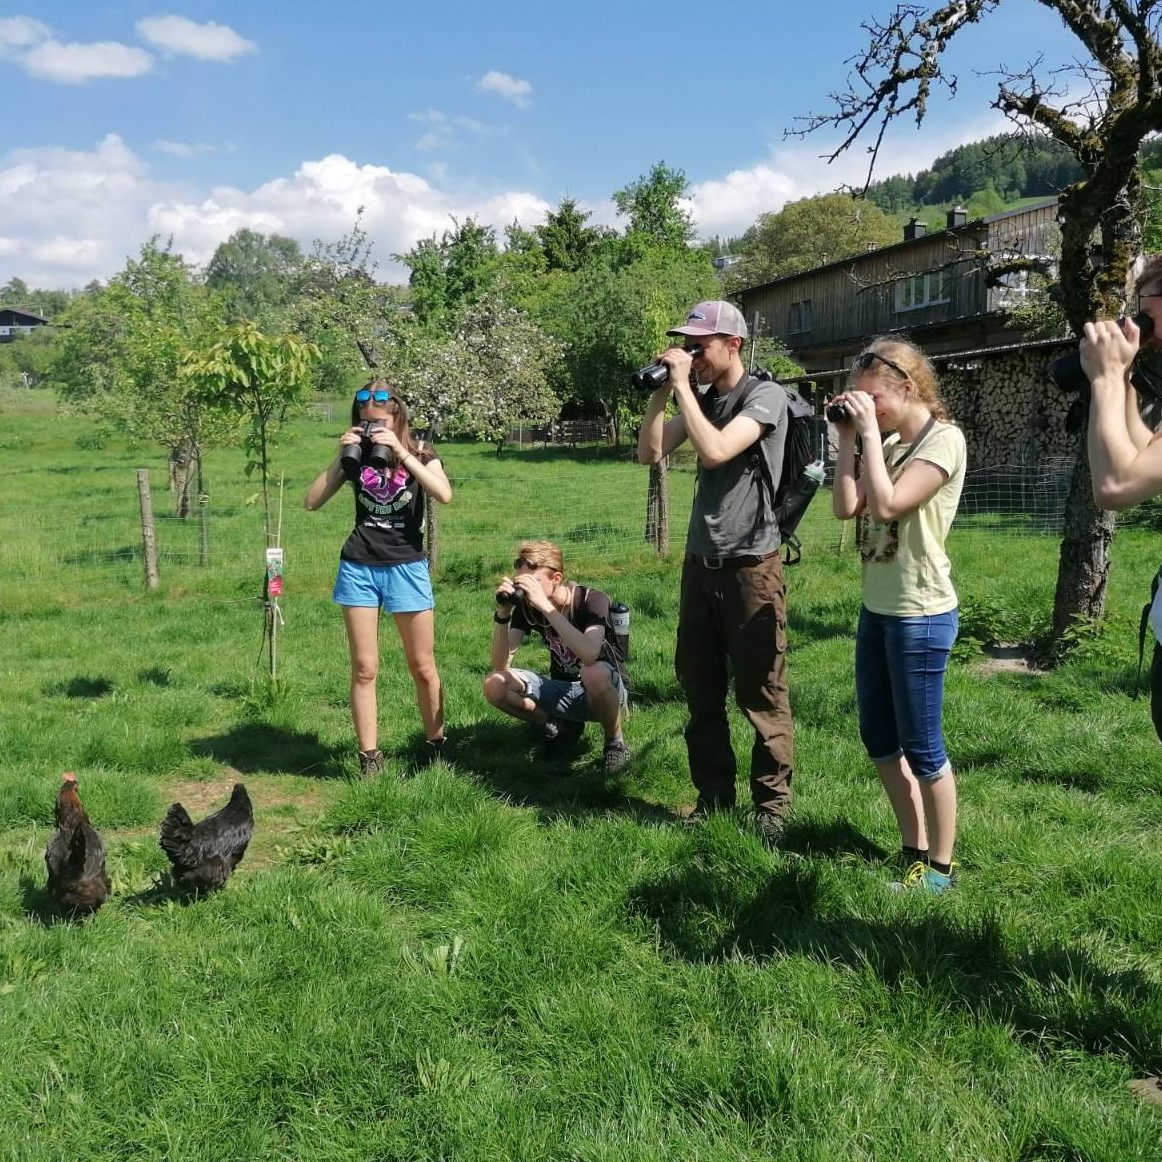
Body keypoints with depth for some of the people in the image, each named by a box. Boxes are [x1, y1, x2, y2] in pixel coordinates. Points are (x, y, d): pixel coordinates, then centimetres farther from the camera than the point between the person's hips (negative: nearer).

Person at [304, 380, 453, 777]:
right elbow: (312, 502, -1)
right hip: (358, 567, 2)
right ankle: (369, 758, 10)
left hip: (407, 566, -1)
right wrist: (341, 457, -10)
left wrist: (400, 452, -20)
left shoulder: (418, 451, 2)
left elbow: (444, 493, -19)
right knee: (364, 668, 2)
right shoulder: (356, 454, 7)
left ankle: (436, 745, 23)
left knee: (422, 666, 5)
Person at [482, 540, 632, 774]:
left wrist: (546, 606, -42)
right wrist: (502, 613, -28)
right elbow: (500, 665, -15)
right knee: (494, 686, -18)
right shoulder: (526, 606, -7)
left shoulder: (593, 600, -21)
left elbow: (590, 655, -42)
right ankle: (563, 726, 5)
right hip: (562, 693, 5)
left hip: (607, 692, -5)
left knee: (595, 673, -41)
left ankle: (615, 742, -11)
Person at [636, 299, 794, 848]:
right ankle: (714, 793, 25)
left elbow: (716, 451, -24)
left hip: (750, 565, -7)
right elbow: (650, 452, 6)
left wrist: (683, 385, -16)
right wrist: (661, 390, -2)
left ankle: (772, 805, 9)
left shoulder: (765, 394, -10)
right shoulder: (701, 398, 11)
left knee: (761, 694, -1)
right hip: (699, 562, 7)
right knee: (699, 686, 13)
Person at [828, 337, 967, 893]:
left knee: (921, 746, 0)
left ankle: (939, 867, 15)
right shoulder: (889, 444, 11)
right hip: (877, 608, 9)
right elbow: (846, 507, 2)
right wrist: (849, 437, -1)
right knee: (879, 739, 14)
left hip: (921, 614, -9)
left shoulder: (943, 440, -13)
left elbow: (887, 505, -25)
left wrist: (871, 430, -18)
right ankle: (915, 853, 28)